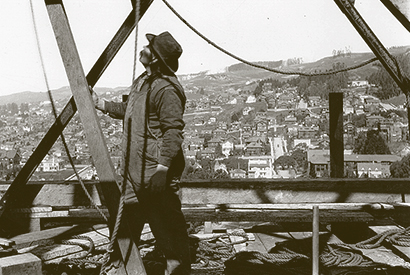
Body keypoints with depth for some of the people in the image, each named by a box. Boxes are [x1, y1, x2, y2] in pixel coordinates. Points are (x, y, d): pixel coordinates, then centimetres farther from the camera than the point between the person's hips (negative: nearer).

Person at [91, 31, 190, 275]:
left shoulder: (167, 89, -18)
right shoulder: (142, 81, 13)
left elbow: (173, 131, -24)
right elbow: (129, 110, 29)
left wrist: (162, 168, -28)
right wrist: (101, 104, 24)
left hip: (155, 173, -10)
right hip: (135, 171, 10)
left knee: (167, 225, 1)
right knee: (128, 220, 17)